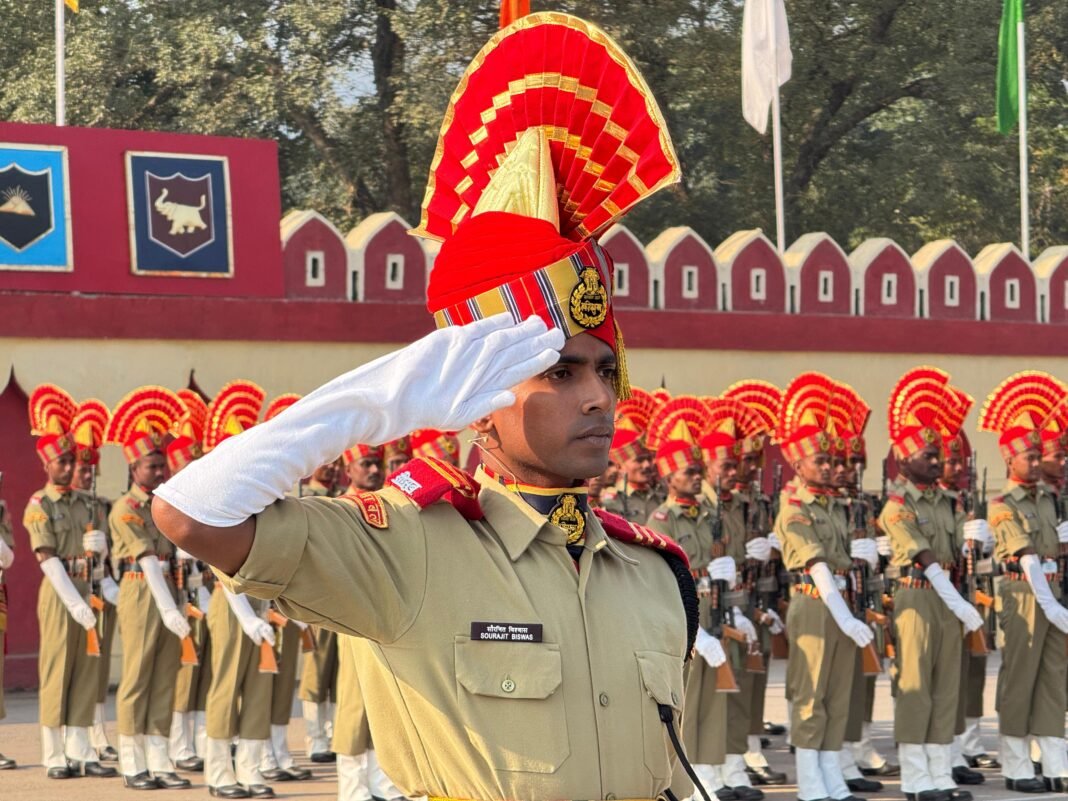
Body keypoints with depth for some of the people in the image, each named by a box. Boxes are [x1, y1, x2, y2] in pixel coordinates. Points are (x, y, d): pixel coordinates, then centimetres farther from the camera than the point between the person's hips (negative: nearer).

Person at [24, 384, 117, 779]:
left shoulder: (82, 501, 13)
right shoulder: (39, 506, -7)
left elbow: (99, 541, 11)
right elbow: (47, 560, -14)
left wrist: (94, 545, -15)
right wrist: (75, 603, -21)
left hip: (87, 590, 6)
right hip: (59, 593, -6)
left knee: (87, 671, 6)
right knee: (56, 672, -2)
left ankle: (79, 751, 10)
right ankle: (54, 757, 1)